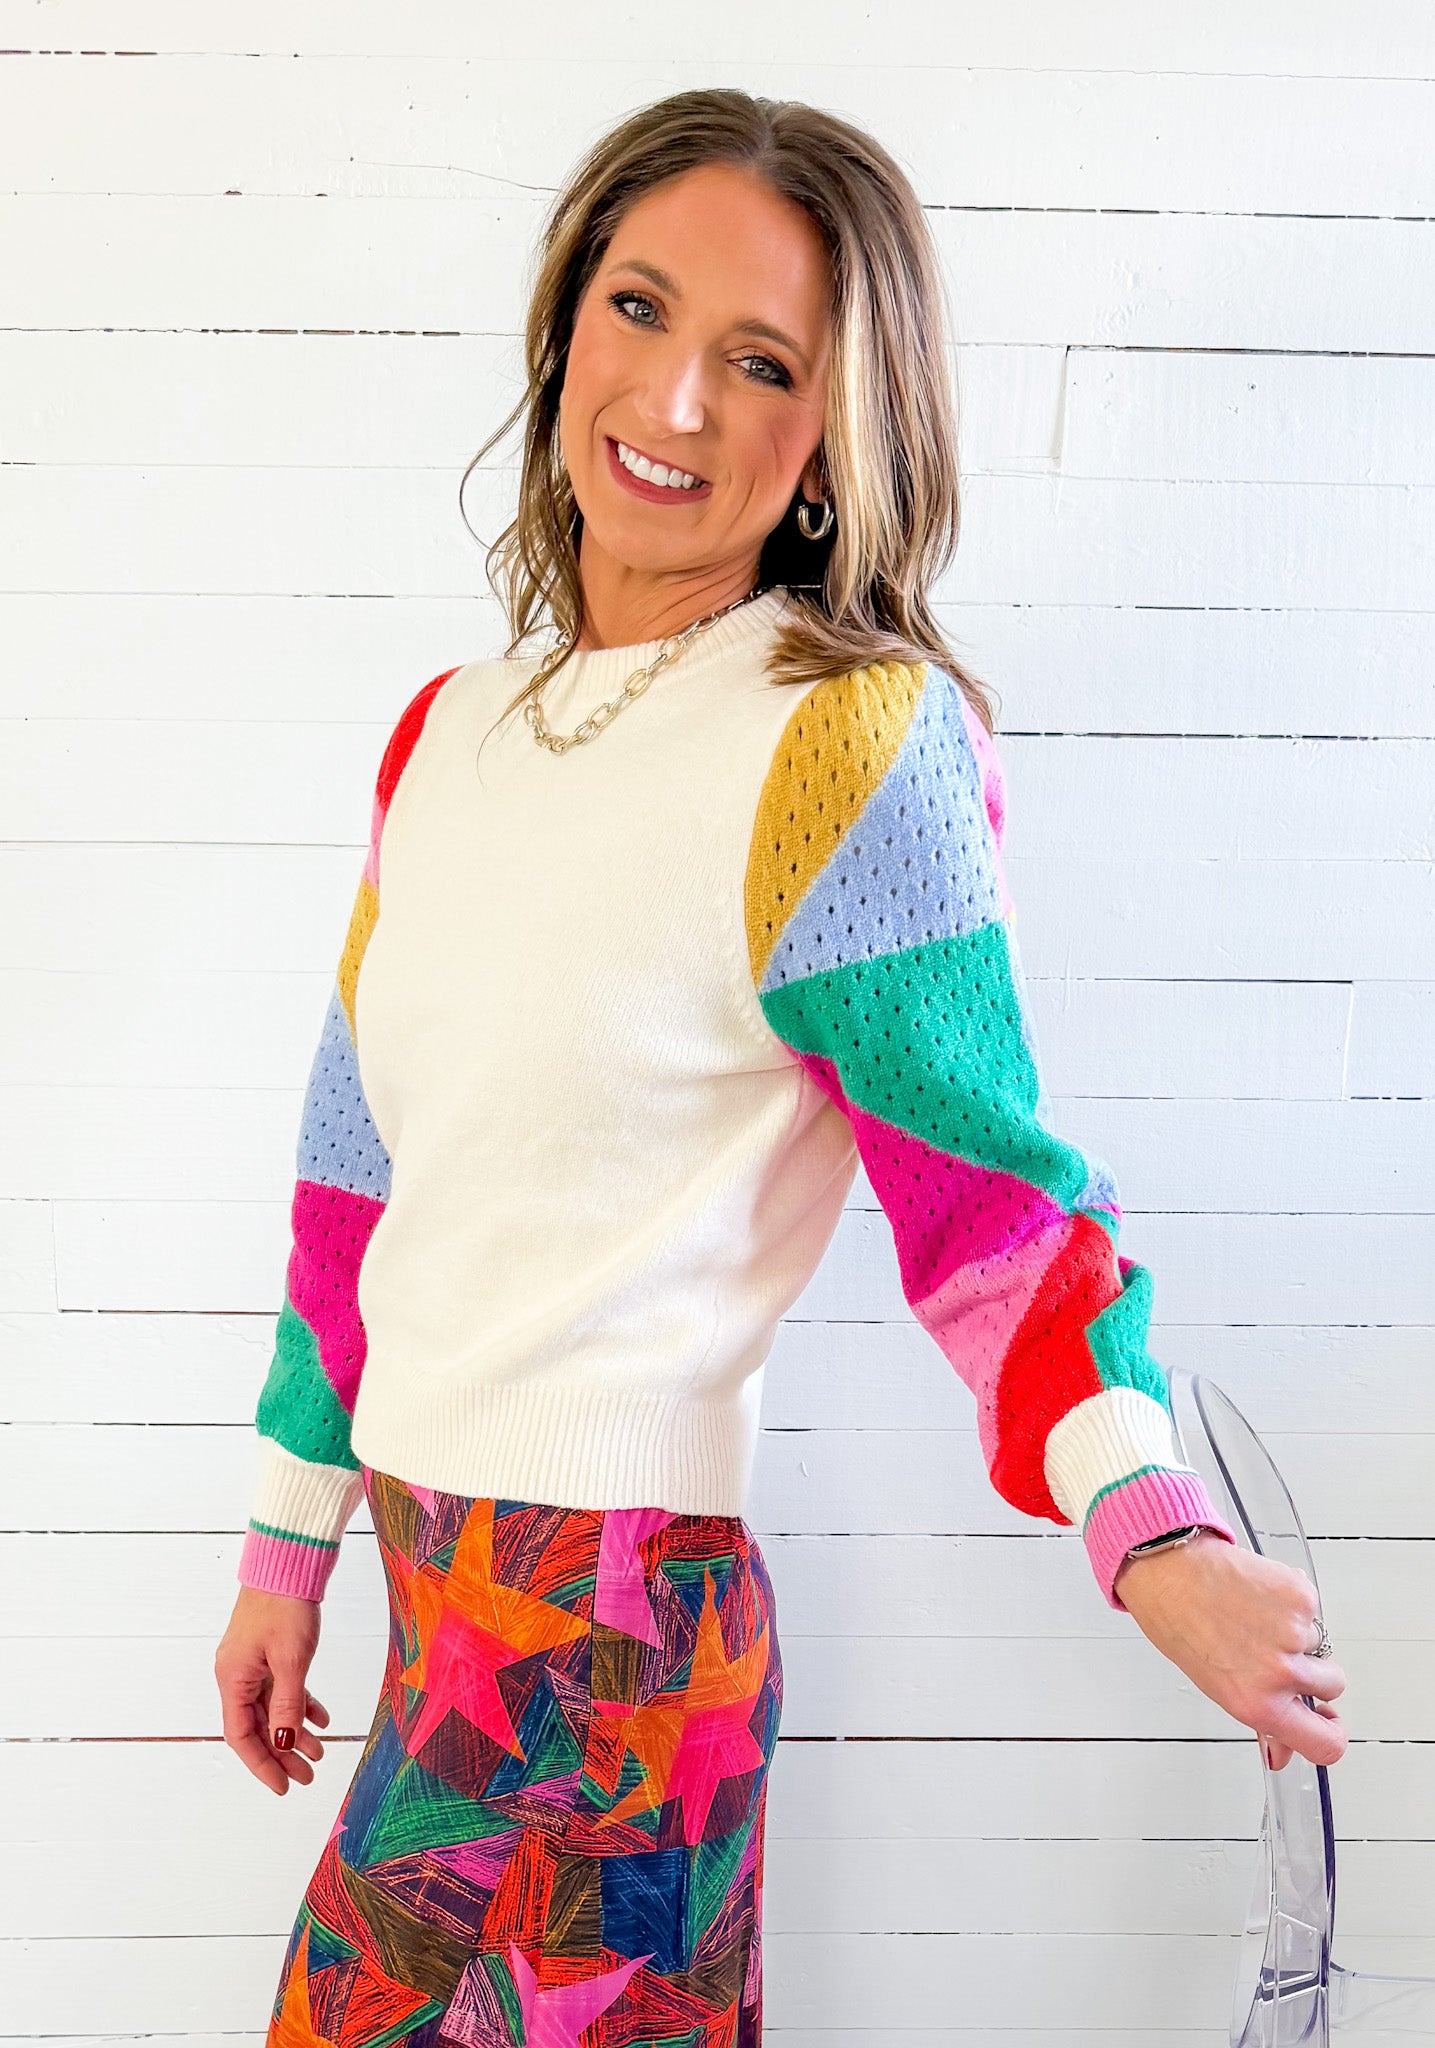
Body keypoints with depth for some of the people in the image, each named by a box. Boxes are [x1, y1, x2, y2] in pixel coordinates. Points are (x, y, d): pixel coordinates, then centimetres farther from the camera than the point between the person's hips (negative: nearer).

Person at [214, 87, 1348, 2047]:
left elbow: (993, 1196, -15)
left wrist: (1152, 1531, -32)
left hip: (609, 1613, -7)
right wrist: (291, 1543, 17)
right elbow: (365, 1173, 13)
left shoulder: (858, 742, -13)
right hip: (432, 1566, 7)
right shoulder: (448, 727, 8)